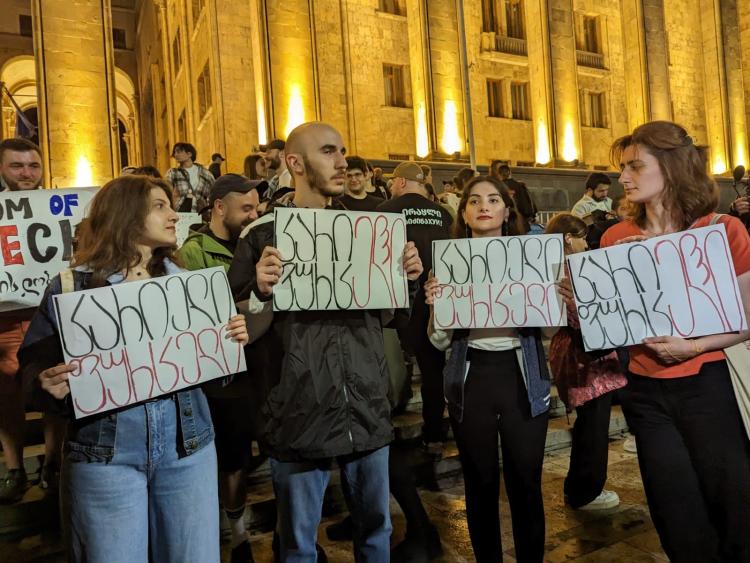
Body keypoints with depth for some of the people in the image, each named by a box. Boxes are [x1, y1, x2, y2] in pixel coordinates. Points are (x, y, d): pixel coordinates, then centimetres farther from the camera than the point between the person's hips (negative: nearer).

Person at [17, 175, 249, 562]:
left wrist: (231, 342, -9)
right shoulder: (72, 285, -3)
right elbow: (35, 362, 0)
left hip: (188, 445, 3)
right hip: (105, 451, -3)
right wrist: (49, 386, -21)